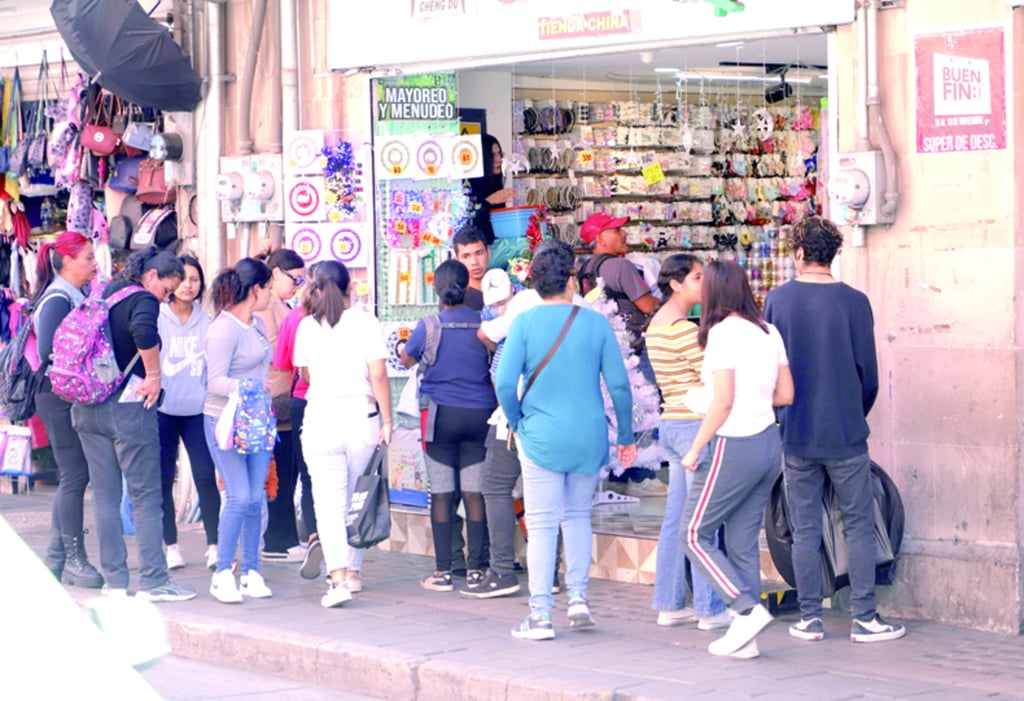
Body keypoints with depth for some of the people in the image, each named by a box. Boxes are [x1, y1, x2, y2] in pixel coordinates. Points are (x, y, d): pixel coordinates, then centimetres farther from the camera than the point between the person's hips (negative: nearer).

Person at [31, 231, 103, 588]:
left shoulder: (78, 296, 13)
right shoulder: (57, 300, -14)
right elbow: (49, 354, -19)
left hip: (77, 399, 9)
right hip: (61, 398, -9)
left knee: (72, 478, 12)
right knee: (75, 477, -5)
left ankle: (55, 559, 19)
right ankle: (75, 560, 2)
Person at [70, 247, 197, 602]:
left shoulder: (103, 296, 13)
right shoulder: (143, 299, -9)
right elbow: (143, 331, -30)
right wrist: (153, 377, -19)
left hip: (87, 409, 7)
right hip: (127, 408, -7)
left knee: (105, 495, 10)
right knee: (147, 496, -1)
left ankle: (114, 579, 12)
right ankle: (153, 581, -2)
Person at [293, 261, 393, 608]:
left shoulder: (307, 326, 2)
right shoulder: (365, 322, -3)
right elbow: (378, 375, -8)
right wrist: (386, 420, -2)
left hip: (321, 418, 0)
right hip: (362, 416, 0)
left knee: (330, 503, -2)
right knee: (359, 500, 15)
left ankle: (338, 578, -15)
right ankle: (353, 571, 23)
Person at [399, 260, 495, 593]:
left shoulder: (430, 326, -8)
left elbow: (407, 358, 11)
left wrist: (402, 347, 33)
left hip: (442, 414, -2)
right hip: (480, 414, 2)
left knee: (441, 494, 3)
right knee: (474, 493, 5)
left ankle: (443, 572, 4)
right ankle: (475, 569, 7)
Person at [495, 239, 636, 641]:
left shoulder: (525, 323, -6)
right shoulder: (595, 323, -2)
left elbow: (505, 383, -12)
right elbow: (619, 385, -2)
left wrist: (517, 423, 6)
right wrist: (627, 437, 9)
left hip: (542, 437, -2)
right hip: (589, 438, 2)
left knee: (542, 526, 3)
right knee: (578, 516, 20)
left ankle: (540, 616, 3)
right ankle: (578, 597, 12)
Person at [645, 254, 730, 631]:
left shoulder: (657, 323, 15)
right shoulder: (683, 328, -16)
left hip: (672, 424, 10)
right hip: (695, 426, -10)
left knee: (676, 518, 12)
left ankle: (669, 604, 15)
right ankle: (710, 609, 0)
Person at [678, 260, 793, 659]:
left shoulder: (722, 333, -13)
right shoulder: (768, 333, 8)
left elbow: (722, 401, -18)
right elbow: (785, 394, 11)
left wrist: (695, 449, -10)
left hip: (734, 446, -8)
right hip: (769, 443, 8)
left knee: (695, 536, 4)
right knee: (743, 542, 11)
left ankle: (748, 609, -7)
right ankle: (744, 639, 10)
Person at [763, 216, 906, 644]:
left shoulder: (777, 300, -2)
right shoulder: (853, 302, -7)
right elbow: (869, 370, -1)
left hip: (796, 433, 2)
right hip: (845, 433, -2)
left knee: (804, 528, 8)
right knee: (858, 525, 6)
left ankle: (810, 619, 11)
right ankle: (864, 618, 5)